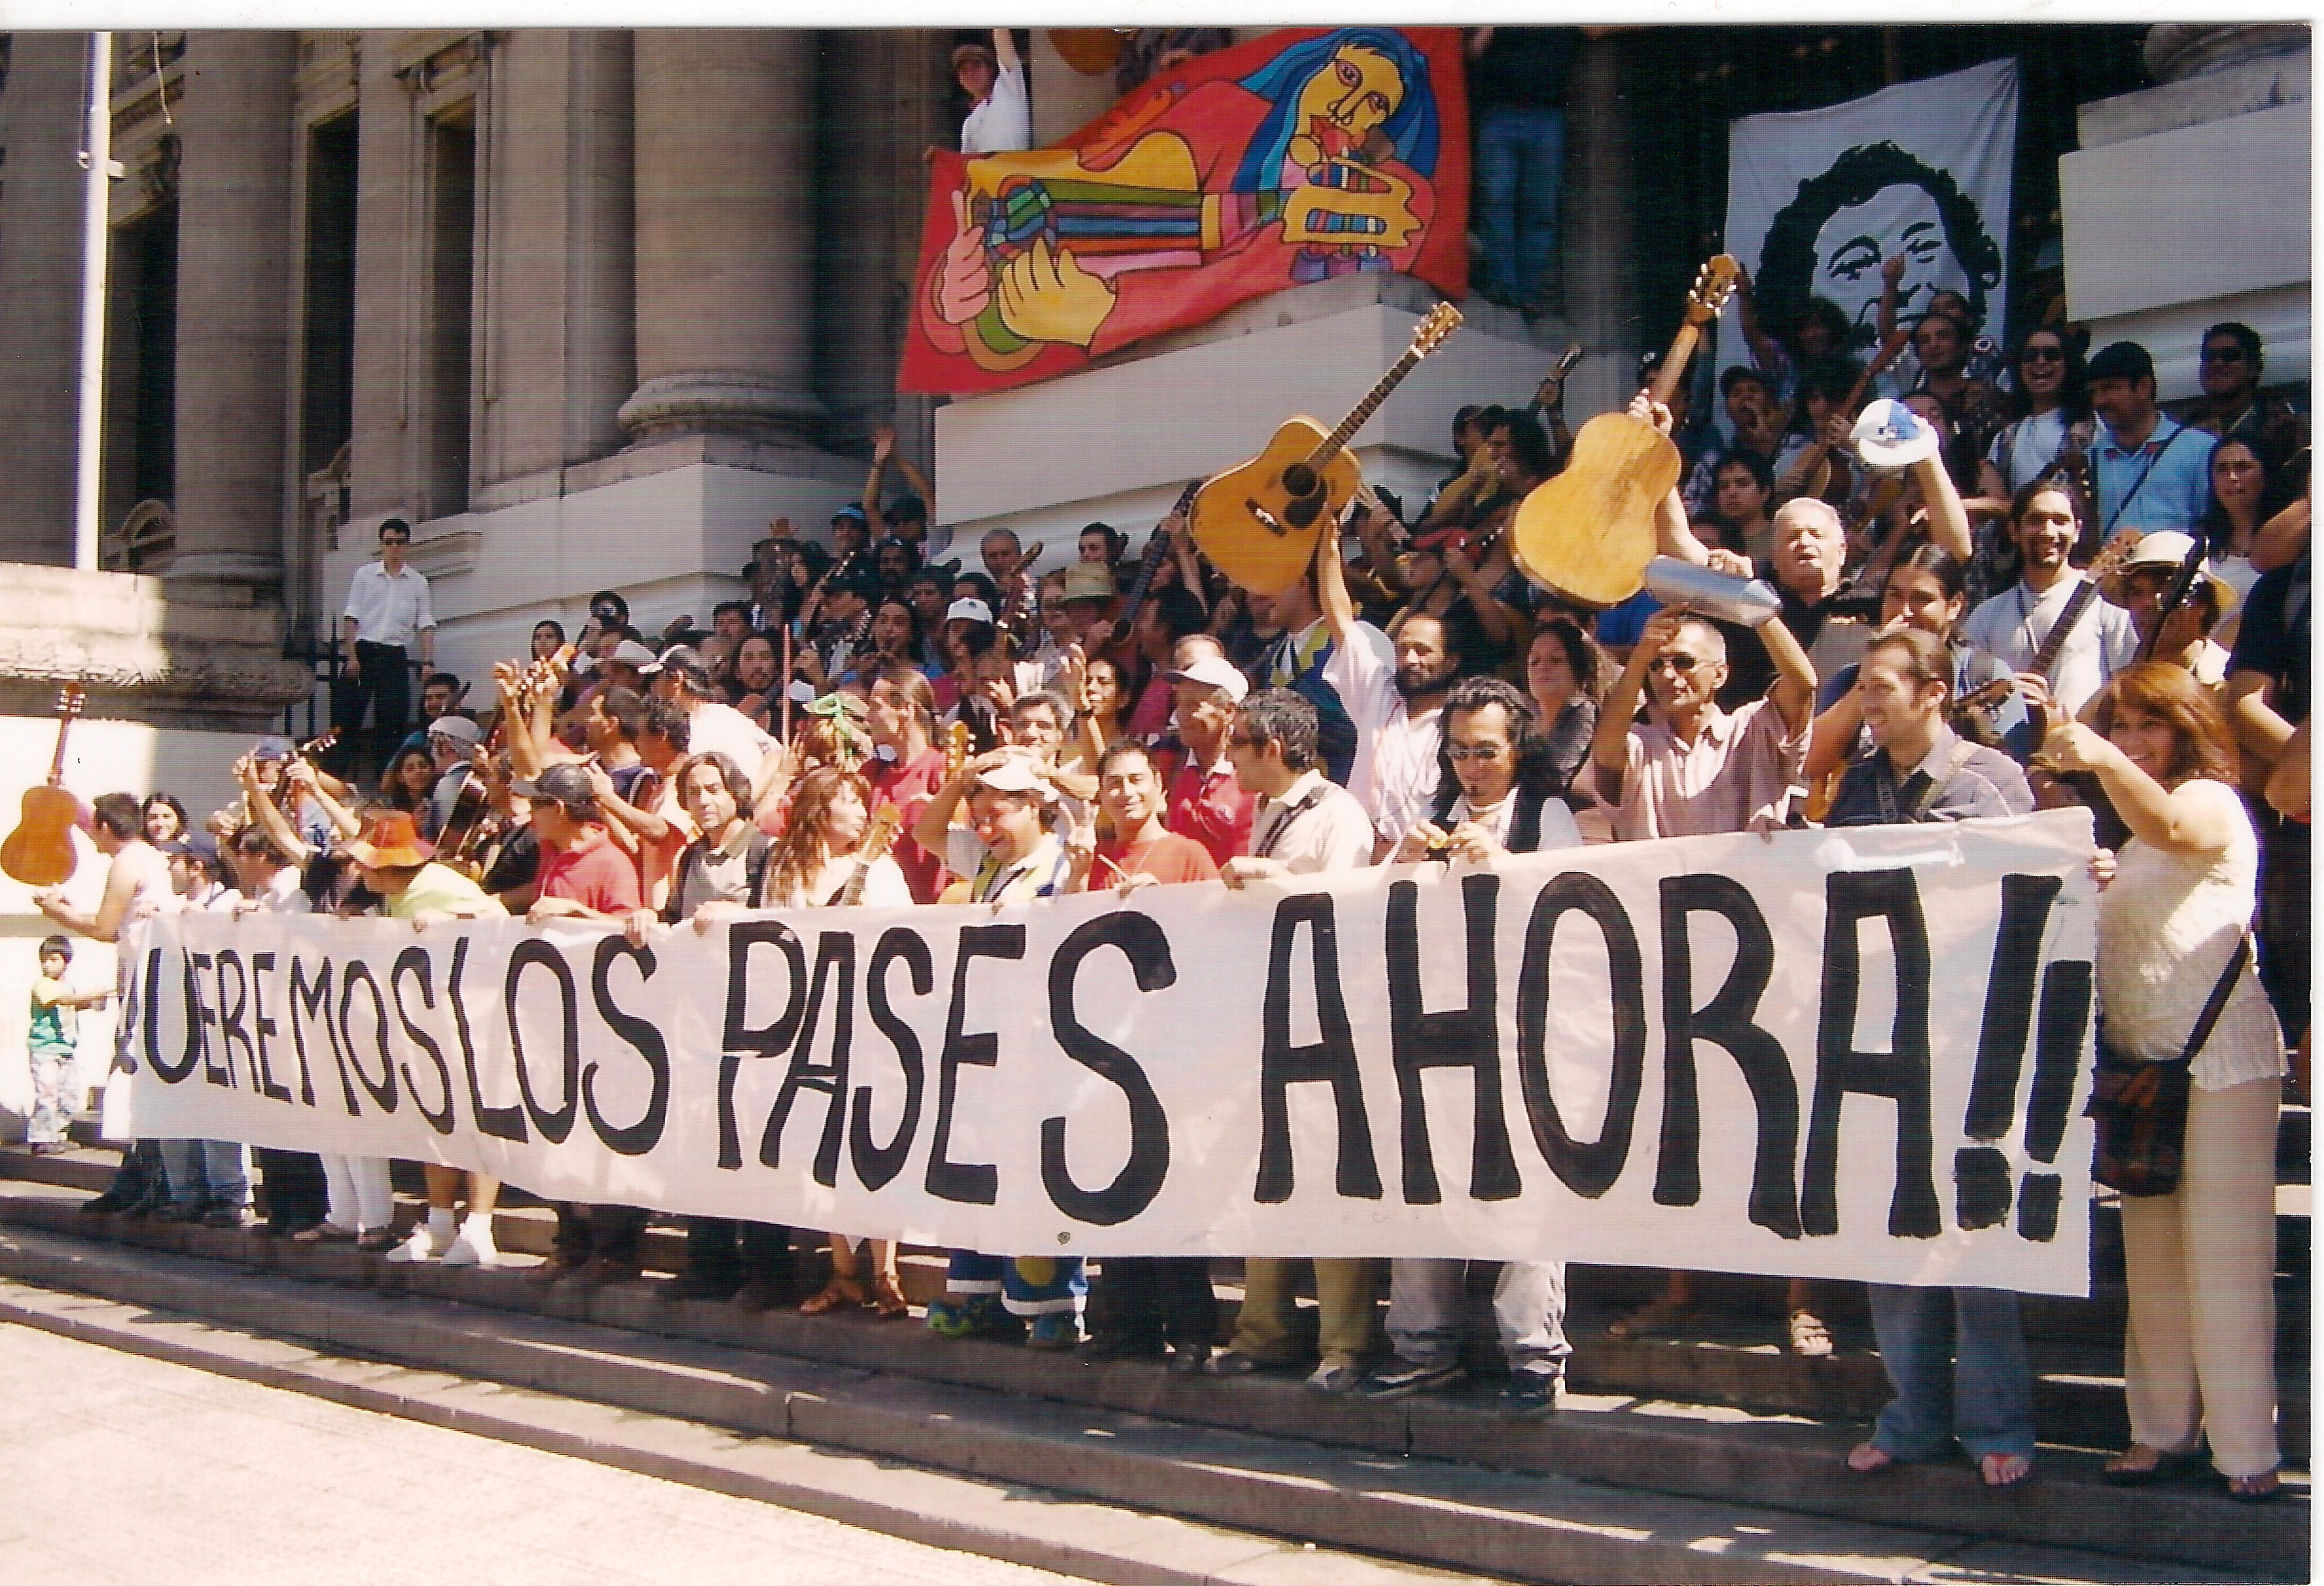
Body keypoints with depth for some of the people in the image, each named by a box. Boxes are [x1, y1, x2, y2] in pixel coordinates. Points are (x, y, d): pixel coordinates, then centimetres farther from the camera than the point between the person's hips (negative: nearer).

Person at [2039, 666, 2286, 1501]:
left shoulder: (2211, 800, -3)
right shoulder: (2121, 827, 21)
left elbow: (2173, 828, -27)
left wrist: (2105, 761, -42)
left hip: (2221, 1057, -8)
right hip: (2138, 1059, 8)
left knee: (2224, 1252, -7)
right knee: (2151, 1254, 10)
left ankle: (2245, 1449, -2)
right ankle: (2163, 1429, 17)